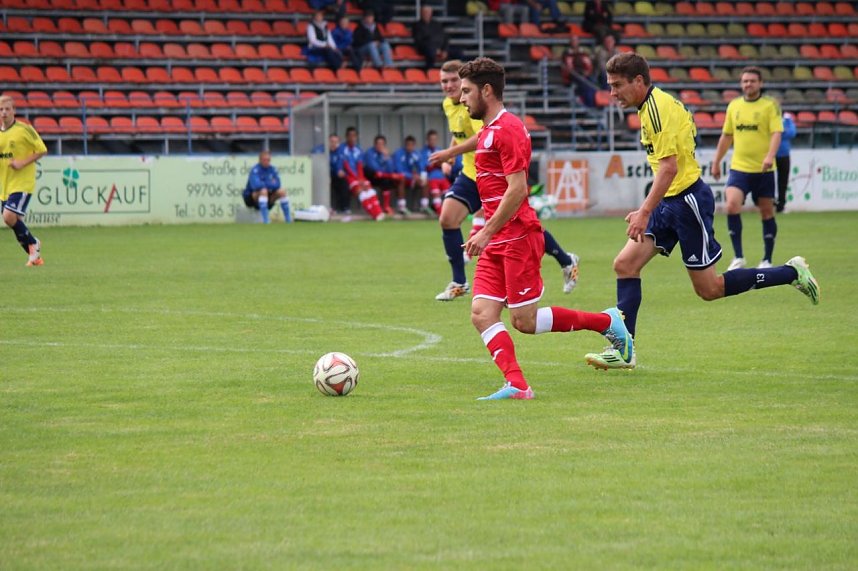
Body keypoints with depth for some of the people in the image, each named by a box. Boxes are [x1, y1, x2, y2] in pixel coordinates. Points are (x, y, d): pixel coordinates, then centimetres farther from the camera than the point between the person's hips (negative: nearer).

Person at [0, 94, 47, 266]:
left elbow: (42, 150, -6)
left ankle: (33, 243, 2)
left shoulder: (24, 129, -8)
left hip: (22, 182, -6)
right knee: (14, 222, 8)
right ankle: (35, 255, 23)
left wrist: (23, 163, -17)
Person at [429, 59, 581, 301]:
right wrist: (449, 154, 12)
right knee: (447, 219, -10)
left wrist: (449, 153, -39)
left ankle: (567, 262, 28)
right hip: (471, 173, 7)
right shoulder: (448, 105, 4)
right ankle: (459, 283, 0)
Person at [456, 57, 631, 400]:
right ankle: (516, 385, -12)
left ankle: (607, 323, 10)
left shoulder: (507, 129, -13)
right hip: (498, 242, 10)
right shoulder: (487, 131, 18)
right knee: (482, 314, -5)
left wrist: (487, 233, -21)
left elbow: (517, 189, -20)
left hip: (518, 236, -10)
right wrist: (486, 232, 21)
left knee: (524, 321, -5)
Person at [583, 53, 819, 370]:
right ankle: (623, 351, -2)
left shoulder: (658, 108, -18)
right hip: (670, 202, 10)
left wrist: (645, 212, -28)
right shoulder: (653, 105, 12)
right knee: (625, 264, -2)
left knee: (710, 290, -2)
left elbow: (669, 166, -25)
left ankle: (792, 273, 10)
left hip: (687, 200, -10)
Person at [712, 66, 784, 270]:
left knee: (767, 212, 6)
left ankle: (767, 260, 19)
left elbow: (776, 132, -13)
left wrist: (770, 156, -29)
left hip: (763, 169, -2)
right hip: (739, 167, 3)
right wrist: (716, 162, 17)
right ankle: (738, 257, -10)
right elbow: (726, 136, 17)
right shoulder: (733, 105, 9)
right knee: (732, 205, -17)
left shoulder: (770, 105, -4)